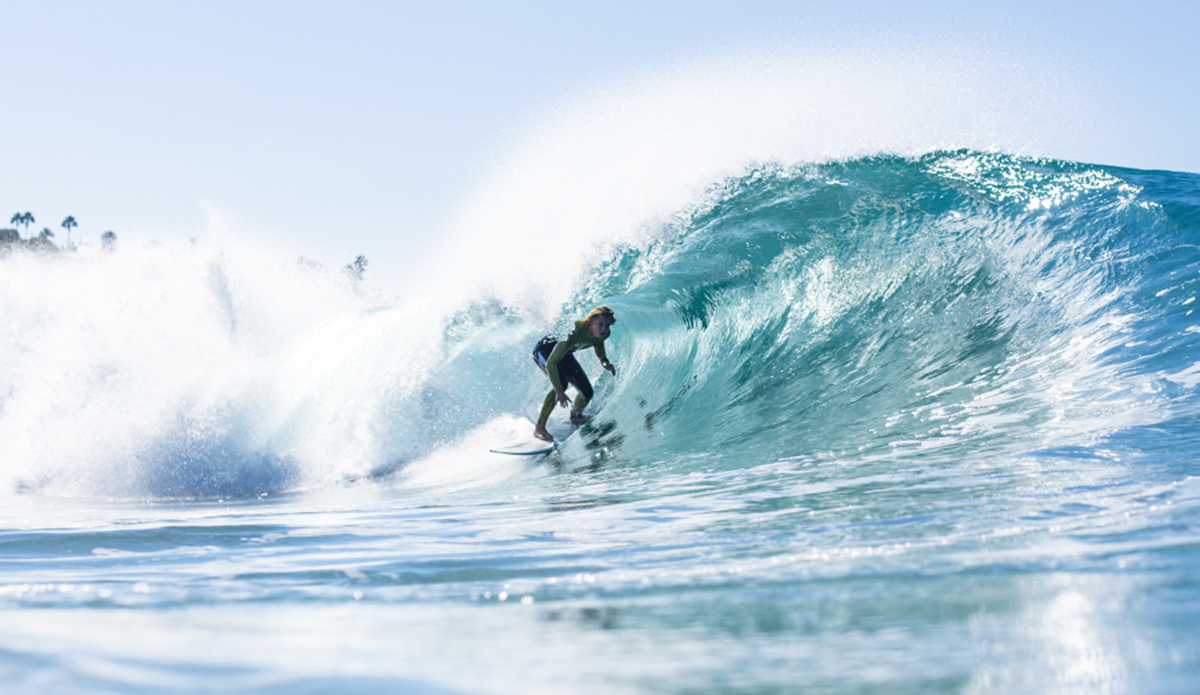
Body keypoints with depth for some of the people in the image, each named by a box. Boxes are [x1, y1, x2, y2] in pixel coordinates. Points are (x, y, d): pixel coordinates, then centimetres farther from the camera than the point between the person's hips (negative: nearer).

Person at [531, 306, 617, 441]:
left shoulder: (604, 333, -21)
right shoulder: (575, 333, -43)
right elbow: (551, 363, -43)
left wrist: (604, 361, -9)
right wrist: (559, 390, -47)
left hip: (564, 353, 7)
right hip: (544, 351, -7)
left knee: (587, 392, 5)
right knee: (562, 383, -31)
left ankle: (576, 416, 39)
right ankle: (539, 427, -26)